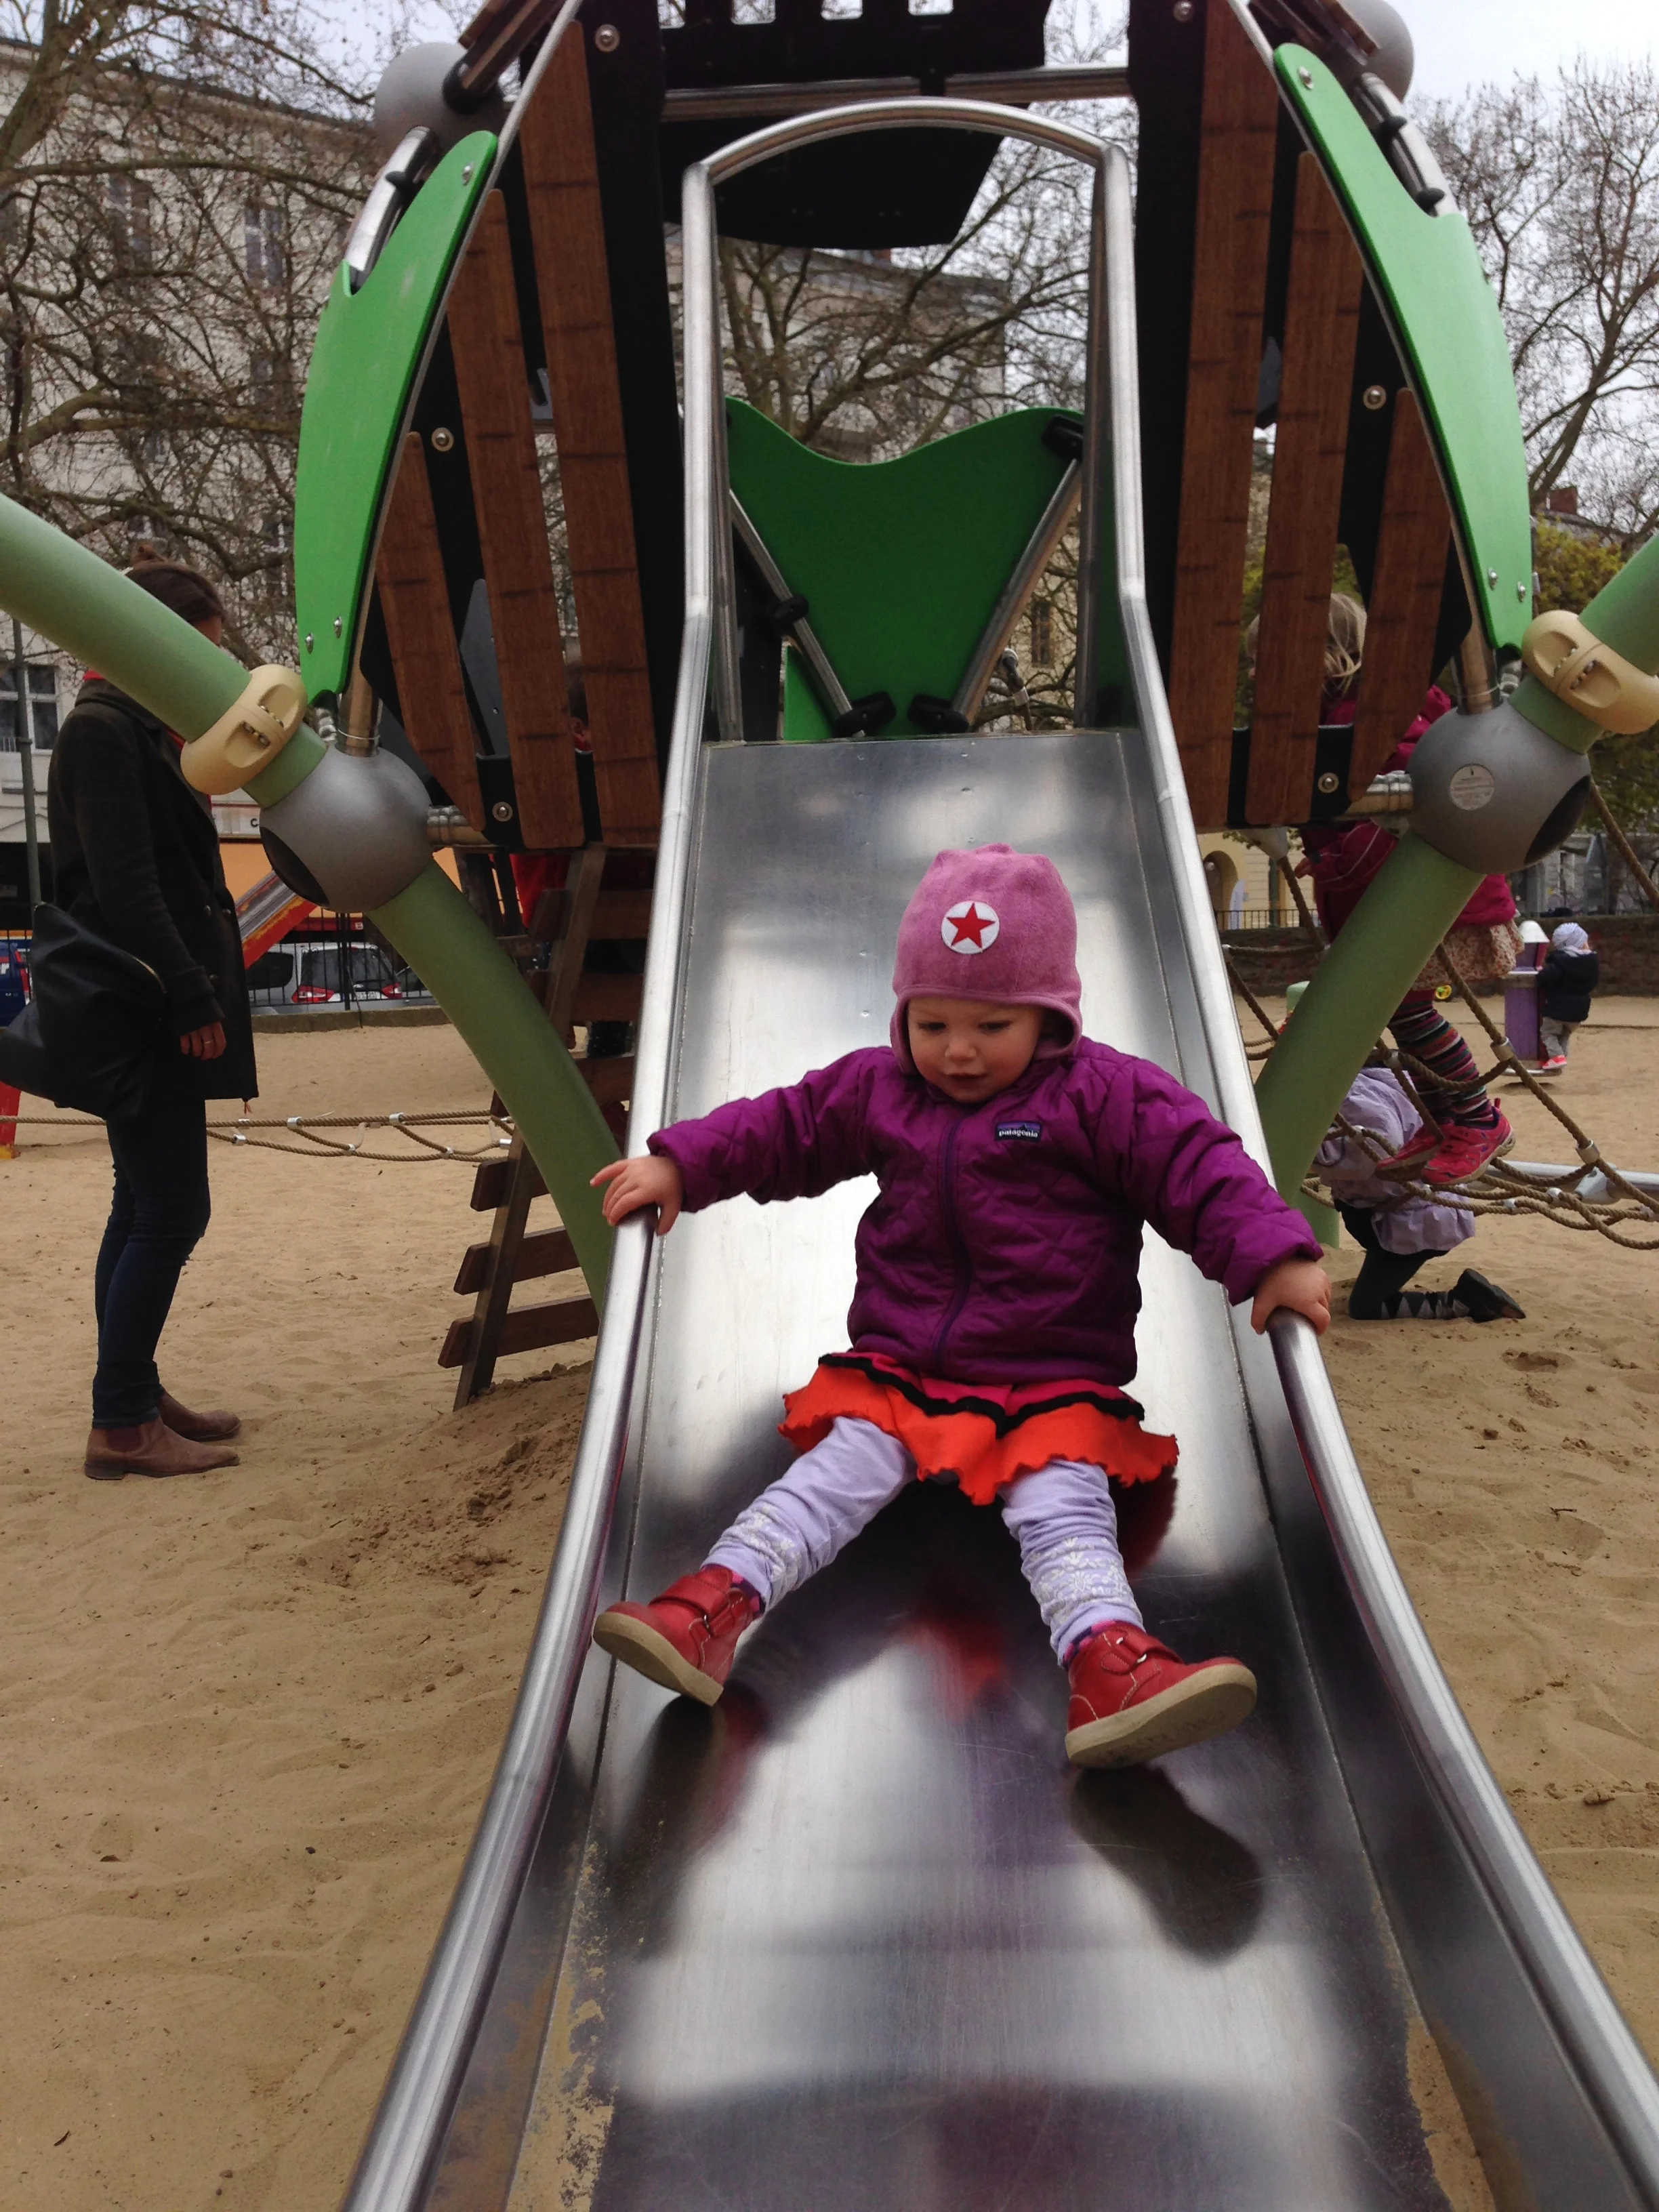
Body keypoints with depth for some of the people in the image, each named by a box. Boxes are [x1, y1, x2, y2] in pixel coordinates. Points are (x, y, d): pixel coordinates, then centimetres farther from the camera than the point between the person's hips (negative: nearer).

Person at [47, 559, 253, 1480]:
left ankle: (135, 1398, 23)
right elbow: (122, 885, -19)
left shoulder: (144, 732, 20)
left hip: (160, 1017, 10)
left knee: (144, 1211, 13)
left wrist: (204, 999, 13)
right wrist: (191, 1000, -19)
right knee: (170, 1212, -8)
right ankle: (121, 1425, 0)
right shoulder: (102, 731, -10)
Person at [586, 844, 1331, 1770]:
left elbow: (1203, 1167, -9)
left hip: (1055, 1386, -2)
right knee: (837, 1471, -17)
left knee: (1064, 1499, -24)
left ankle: (1112, 1663, -39)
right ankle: (714, 1604, -28)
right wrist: (678, 1166, 11)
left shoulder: (1108, 1094, -4)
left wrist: (1276, 1257, -23)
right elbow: (783, 1127, 19)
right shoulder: (876, 1087, 9)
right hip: (897, 1372, 3)